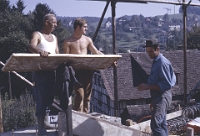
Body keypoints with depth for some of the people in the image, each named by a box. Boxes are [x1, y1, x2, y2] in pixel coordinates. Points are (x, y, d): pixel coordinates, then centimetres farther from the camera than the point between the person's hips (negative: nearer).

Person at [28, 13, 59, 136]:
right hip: (40, 71, -6)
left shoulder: (54, 38, 18)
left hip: (52, 71, 6)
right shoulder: (37, 35, -3)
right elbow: (31, 46, -24)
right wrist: (40, 51, -46)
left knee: (51, 98, 10)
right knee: (42, 100, -7)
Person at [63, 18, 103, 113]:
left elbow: (97, 53, 11)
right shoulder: (68, 42, 1)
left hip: (87, 70, 5)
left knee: (87, 95, 6)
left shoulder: (87, 40, 13)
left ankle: (85, 114, 15)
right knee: (80, 94, -12)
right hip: (76, 71, -4)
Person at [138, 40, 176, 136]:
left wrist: (148, 87, -23)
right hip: (158, 97, 10)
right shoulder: (156, 62, 15)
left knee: (155, 124, -22)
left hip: (163, 97, -10)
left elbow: (167, 84, -21)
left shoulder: (163, 63, -16)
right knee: (162, 125, 17)